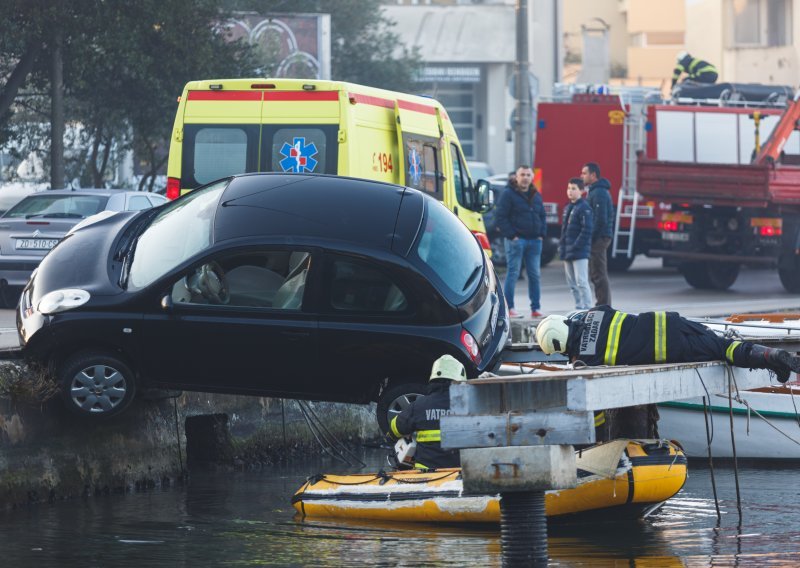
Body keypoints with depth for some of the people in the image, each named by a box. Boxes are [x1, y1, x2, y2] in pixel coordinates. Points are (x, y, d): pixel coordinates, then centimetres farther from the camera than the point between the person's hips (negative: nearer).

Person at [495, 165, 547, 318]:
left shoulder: (536, 196, 15)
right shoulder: (508, 194, -5)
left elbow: (542, 216, 23)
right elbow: (500, 216, -10)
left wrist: (541, 234, 8)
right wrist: (511, 235, -15)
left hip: (534, 241, 6)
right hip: (516, 240, -6)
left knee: (534, 274, 6)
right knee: (513, 273, -6)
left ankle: (536, 308, 10)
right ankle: (509, 308, -5)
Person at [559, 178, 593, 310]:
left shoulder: (584, 208, -10)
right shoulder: (568, 208, 16)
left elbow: (586, 231, -17)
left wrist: (575, 247, -19)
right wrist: (562, 247, 11)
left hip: (580, 253, -9)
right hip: (568, 254, 9)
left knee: (581, 282, -11)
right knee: (572, 283, 12)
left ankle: (587, 309, -10)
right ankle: (579, 308, 18)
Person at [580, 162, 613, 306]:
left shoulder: (599, 193, -14)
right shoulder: (595, 191, 19)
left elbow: (600, 219, -21)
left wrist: (590, 239, -19)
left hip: (598, 238, -11)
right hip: (600, 238, 11)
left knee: (598, 275, -10)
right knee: (596, 274, 13)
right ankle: (603, 305, 16)